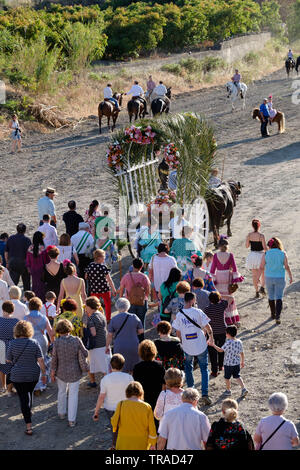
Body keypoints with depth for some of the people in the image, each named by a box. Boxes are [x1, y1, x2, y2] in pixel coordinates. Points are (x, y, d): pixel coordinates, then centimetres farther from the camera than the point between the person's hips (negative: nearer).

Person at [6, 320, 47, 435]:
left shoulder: (13, 344, -12)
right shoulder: (34, 343, -9)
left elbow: (8, 360, -3)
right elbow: (40, 360, -9)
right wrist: (44, 374, 0)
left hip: (18, 376, -2)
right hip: (33, 375, 2)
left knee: (23, 398, 3)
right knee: (29, 393, 27)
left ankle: (29, 426, -3)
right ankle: (28, 412, 48)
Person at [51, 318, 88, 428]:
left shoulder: (57, 343, -17)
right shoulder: (76, 340, -15)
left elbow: (54, 360, -10)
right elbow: (85, 354, -5)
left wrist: (52, 374, 2)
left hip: (61, 372, 1)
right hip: (75, 372, -1)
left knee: (62, 391, 25)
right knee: (73, 395, 10)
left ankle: (61, 413, 41)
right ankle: (71, 420, 9)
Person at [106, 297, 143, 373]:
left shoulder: (114, 319, -6)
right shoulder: (134, 317, -4)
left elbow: (110, 335, -2)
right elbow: (141, 331, 3)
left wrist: (107, 347, 11)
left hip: (119, 347, -1)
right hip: (133, 346, 1)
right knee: (133, 369, 16)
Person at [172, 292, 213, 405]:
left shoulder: (179, 315, -6)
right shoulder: (198, 312, -12)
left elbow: (178, 332, 1)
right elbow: (207, 327, -5)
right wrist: (210, 333, 17)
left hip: (187, 347, 2)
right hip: (201, 345, -2)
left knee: (188, 369, 23)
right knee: (204, 369, 8)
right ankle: (205, 394, -2)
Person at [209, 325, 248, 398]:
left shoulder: (228, 343, -21)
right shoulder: (239, 342, -1)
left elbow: (220, 350, -18)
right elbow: (242, 353, 7)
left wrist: (213, 345, -9)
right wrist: (242, 362, 19)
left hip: (228, 364, -5)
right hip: (237, 363, 6)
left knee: (227, 378, 13)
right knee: (237, 376, 14)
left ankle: (228, 391, 25)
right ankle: (243, 388, 0)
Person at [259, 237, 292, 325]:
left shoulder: (266, 254, -6)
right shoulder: (283, 254, -8)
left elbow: (261, 267, -3)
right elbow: (287, 267, -6)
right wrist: (291, 277, 6)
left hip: (269, 278, 1)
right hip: (280, 278, -1)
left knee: (271, 297, 19)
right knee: (278, 298, 1)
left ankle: (273, 314, 32)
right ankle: (277, 316, -14)